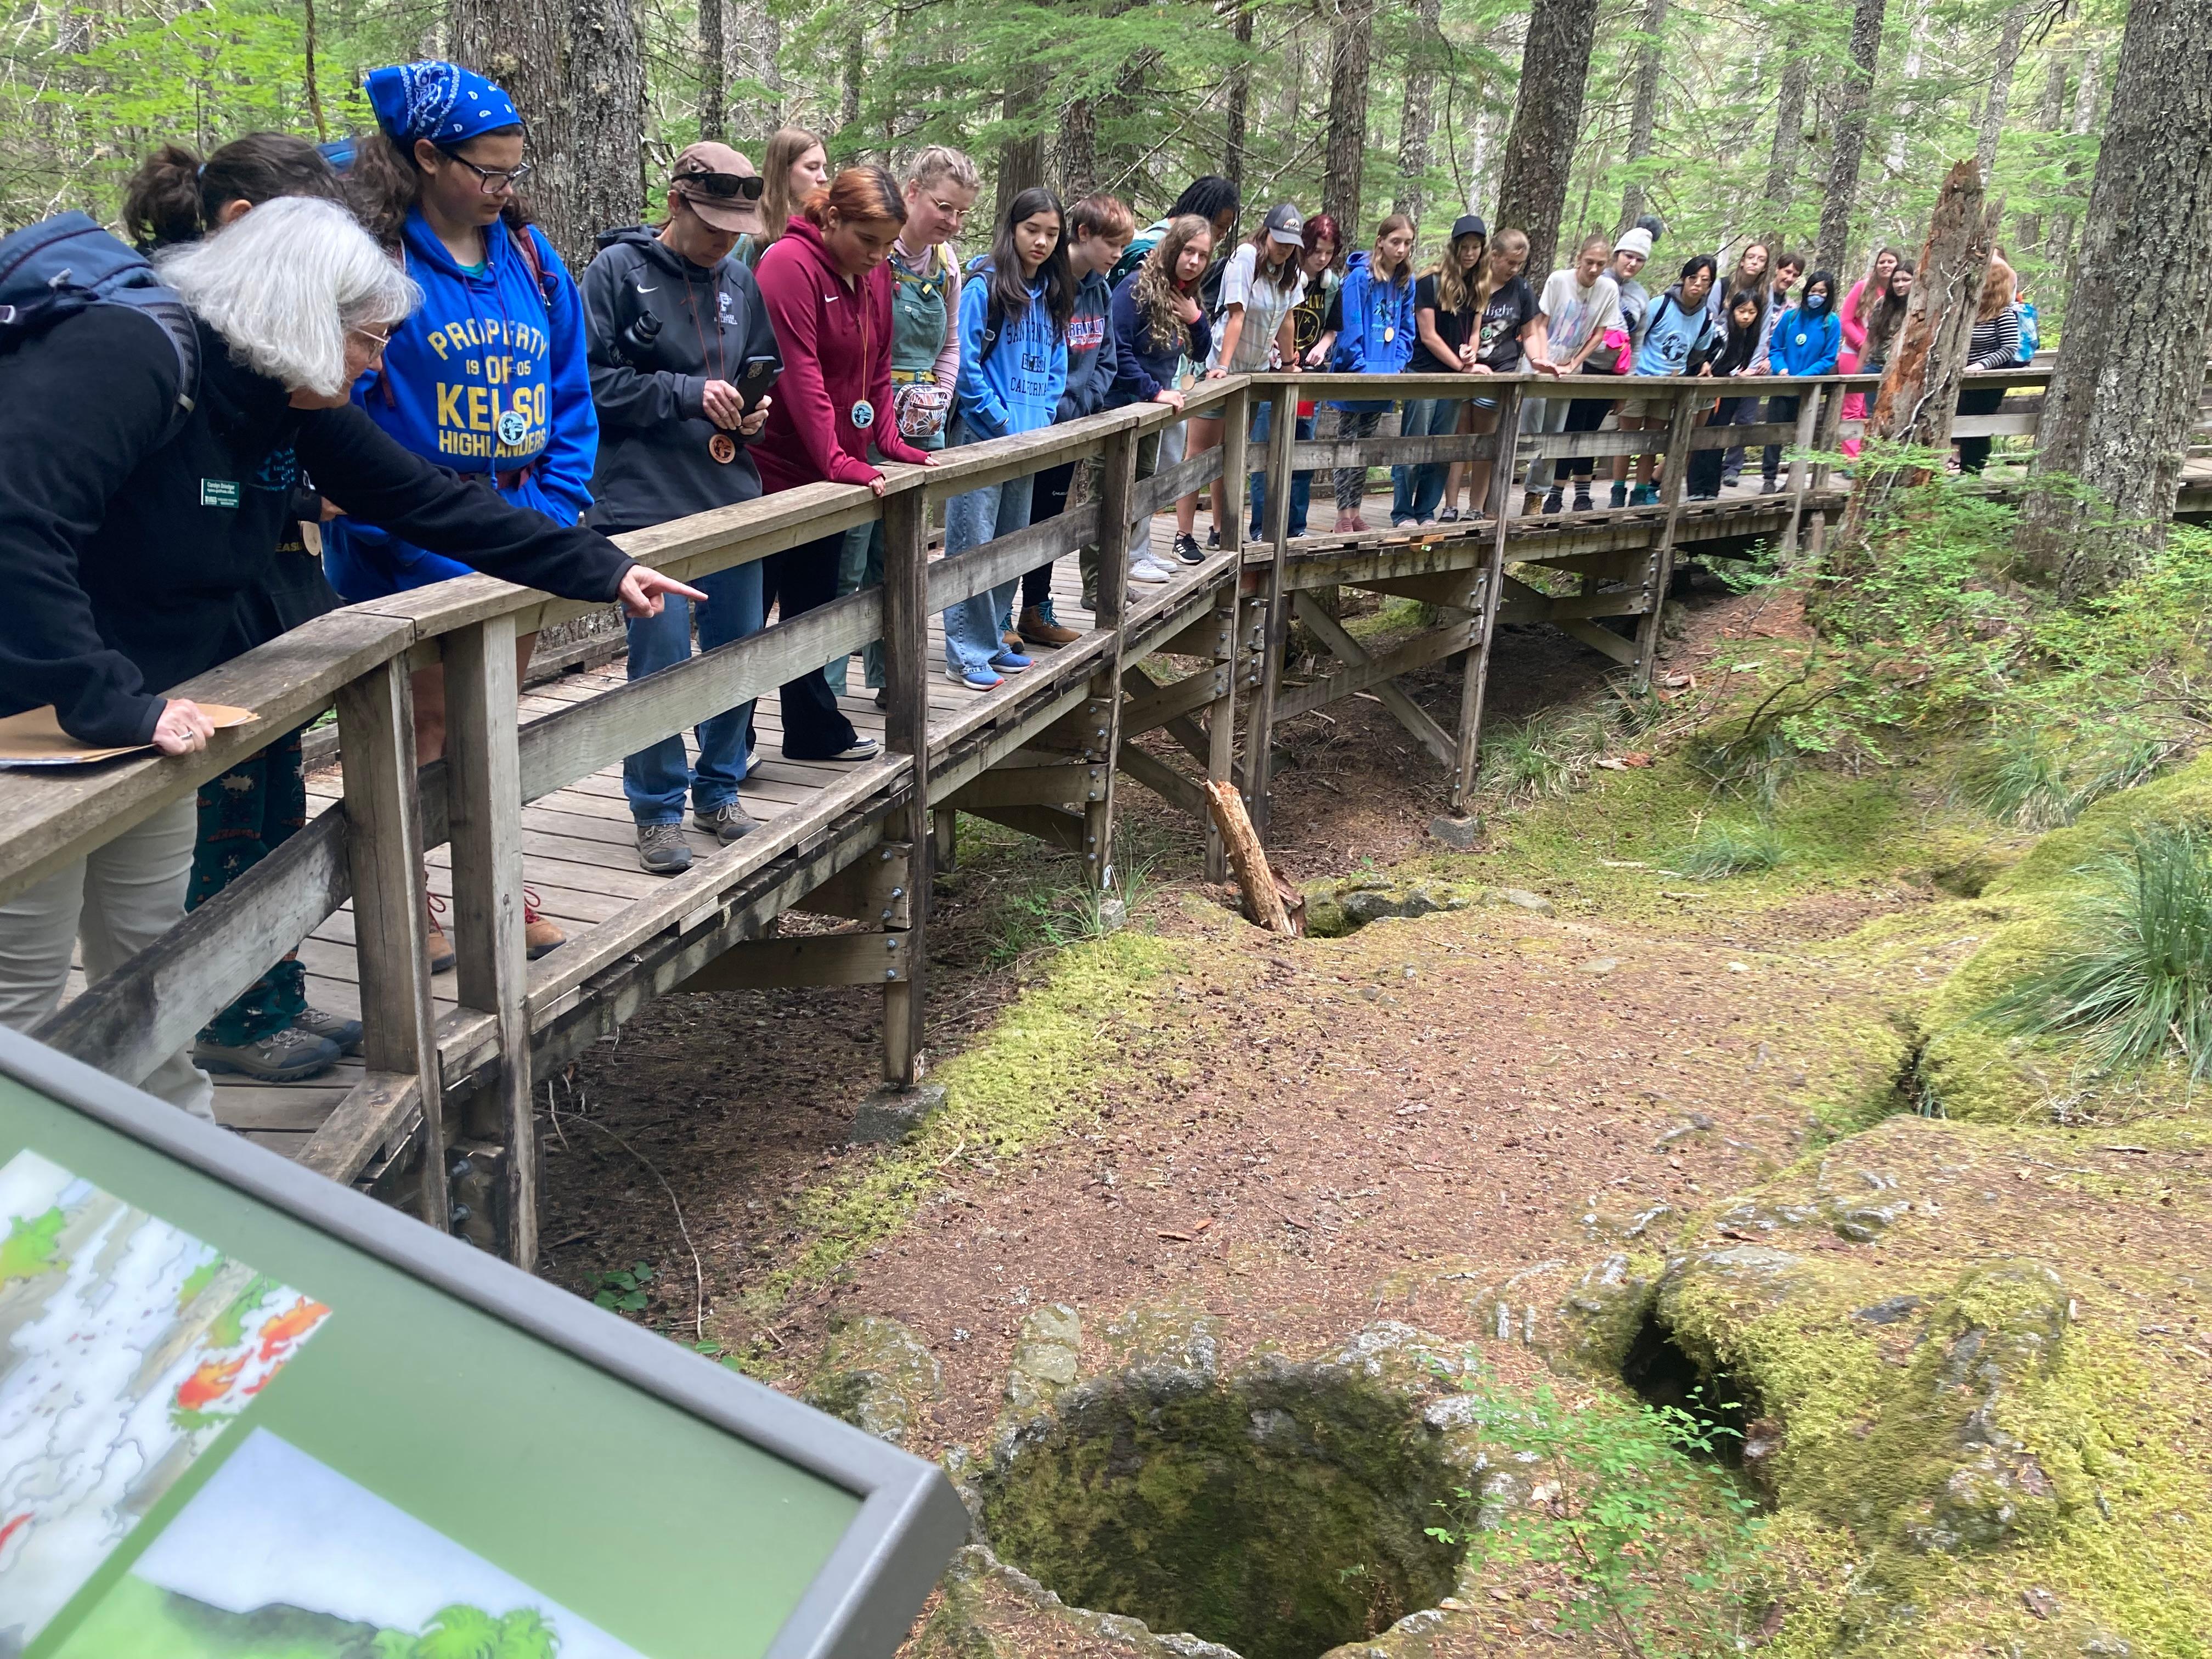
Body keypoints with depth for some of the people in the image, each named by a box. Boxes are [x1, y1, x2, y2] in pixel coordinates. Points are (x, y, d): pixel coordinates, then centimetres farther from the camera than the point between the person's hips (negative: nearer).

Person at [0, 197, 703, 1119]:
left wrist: (599, 568, 5)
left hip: (145, 719, 8)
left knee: (152, 961, 18)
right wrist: (111, 703, -38)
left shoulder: (289, 404, 0)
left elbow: (429, 498, 5)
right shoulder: (124, 354, -26)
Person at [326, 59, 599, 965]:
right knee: (421, 731, 6)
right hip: (410, 551, -5)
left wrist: (553, 514, -5)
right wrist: (408, 539, -18)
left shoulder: (530, 255, 5)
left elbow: (570, 398, 7)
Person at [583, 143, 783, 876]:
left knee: (740, 649, 11)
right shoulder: (618, 270, -4)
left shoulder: (740, 280, 12)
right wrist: (688, 394, -16)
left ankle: (718, 788, 28)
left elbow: (767, 367, 22)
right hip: (649, 504, -5)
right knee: (660, 661, -3)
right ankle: (658, 808, 13)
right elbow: (592, 380, -10)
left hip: (733, 497, 6)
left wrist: (756, 407, 0)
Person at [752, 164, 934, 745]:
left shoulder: (873, 273, 9)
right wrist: (840, 462, -25)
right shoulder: (789, 263, -16)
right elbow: (799, 374, -22)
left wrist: (889, 443, 3)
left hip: (829, 477, 8)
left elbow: (877, 366, 15)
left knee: (813, 607, 17)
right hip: (772, 472, -8)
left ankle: (816, 733, 27)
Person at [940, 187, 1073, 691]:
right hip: (982, 437, -7)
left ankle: (991, 640, 23)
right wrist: (1007, 427, -13)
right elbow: (966, 365, -12)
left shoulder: (1052, 294, 12)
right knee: (973, 547, -5)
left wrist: (1042, 423, 1)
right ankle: (967, 654, 0)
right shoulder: (984, 285, -8)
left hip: (1028, 441, 7)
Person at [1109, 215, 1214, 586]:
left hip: (1154, 404, 9)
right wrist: (1154, 391, -24)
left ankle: (1141, 554, 29)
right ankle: (1129, 559, 6)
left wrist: (1195, 317, -6)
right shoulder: (1138, 287, -18)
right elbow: (1117, 349, -24)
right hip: (1125, 403, -9)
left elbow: (1201, 353, 14)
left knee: (1146, 480, 17)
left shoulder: (1187, 296, 8)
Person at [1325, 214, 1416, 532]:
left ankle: (1355, 512, 19)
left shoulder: (1406, 282, 8)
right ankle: (1344, 516, 2)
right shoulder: (1360, 276, -12)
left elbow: (1406, 328, 12)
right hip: (1355, 375, -6)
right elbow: (1350, 328, -15)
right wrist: (1362, 370, -17)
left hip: (1384, 378, 6)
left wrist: (1398, 366, 0)